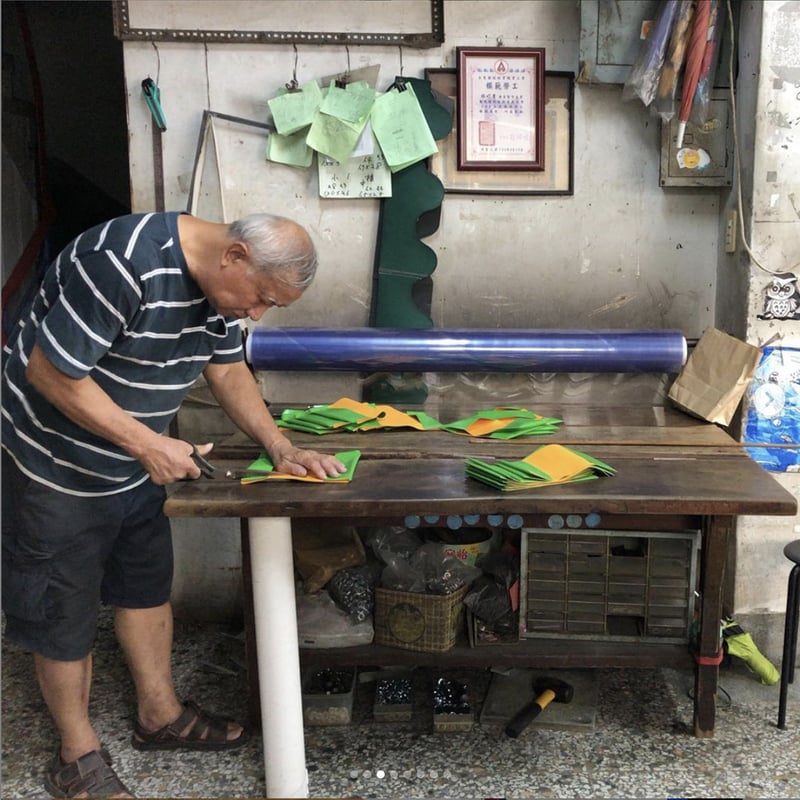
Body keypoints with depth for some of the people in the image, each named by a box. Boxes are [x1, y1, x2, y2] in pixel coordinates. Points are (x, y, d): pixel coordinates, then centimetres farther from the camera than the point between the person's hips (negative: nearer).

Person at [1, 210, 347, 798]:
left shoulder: (221, 278, -6)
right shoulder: (124, 264, -33)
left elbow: (228, 370, 5)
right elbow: (48, 372, -29)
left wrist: (282, 448, -5)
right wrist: (149, 445, -27)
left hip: (136, 462, 8)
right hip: (55, 466, -8)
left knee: (148, 586, 19)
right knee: (65, 613, 7)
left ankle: (161, 715, 39)